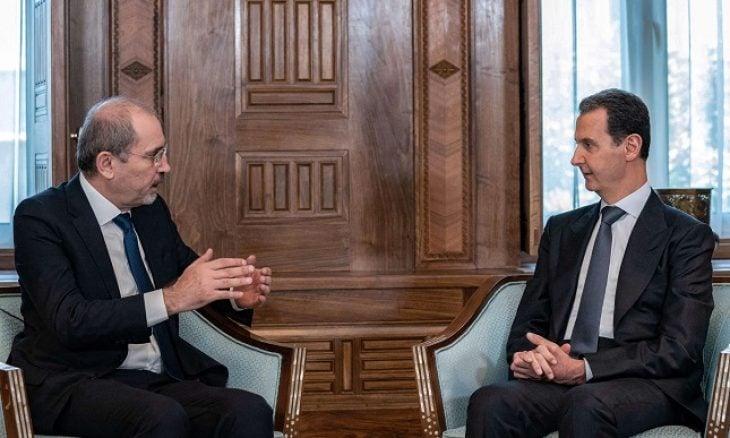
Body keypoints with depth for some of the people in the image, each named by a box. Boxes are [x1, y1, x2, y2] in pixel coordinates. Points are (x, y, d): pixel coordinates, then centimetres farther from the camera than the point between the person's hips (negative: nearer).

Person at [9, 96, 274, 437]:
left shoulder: (153, 210, 13)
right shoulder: (39, 217, -7)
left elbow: (190, 270, 28)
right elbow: (69, 321, -19)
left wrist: (235, 295, 4)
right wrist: (171, 298, -26)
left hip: (162, 378, 6)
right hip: (75, 383, -6)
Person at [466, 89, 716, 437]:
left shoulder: (686, 236, 4)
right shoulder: (562, 229, 22)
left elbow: (680, 349, -6)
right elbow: (528, 322, 20)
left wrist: (584, 369, -15)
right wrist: (524, 355, -6)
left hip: (645, 384, -3)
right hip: (557, 379, 4)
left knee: (585, 404, -38)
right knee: (489, 403, -29)